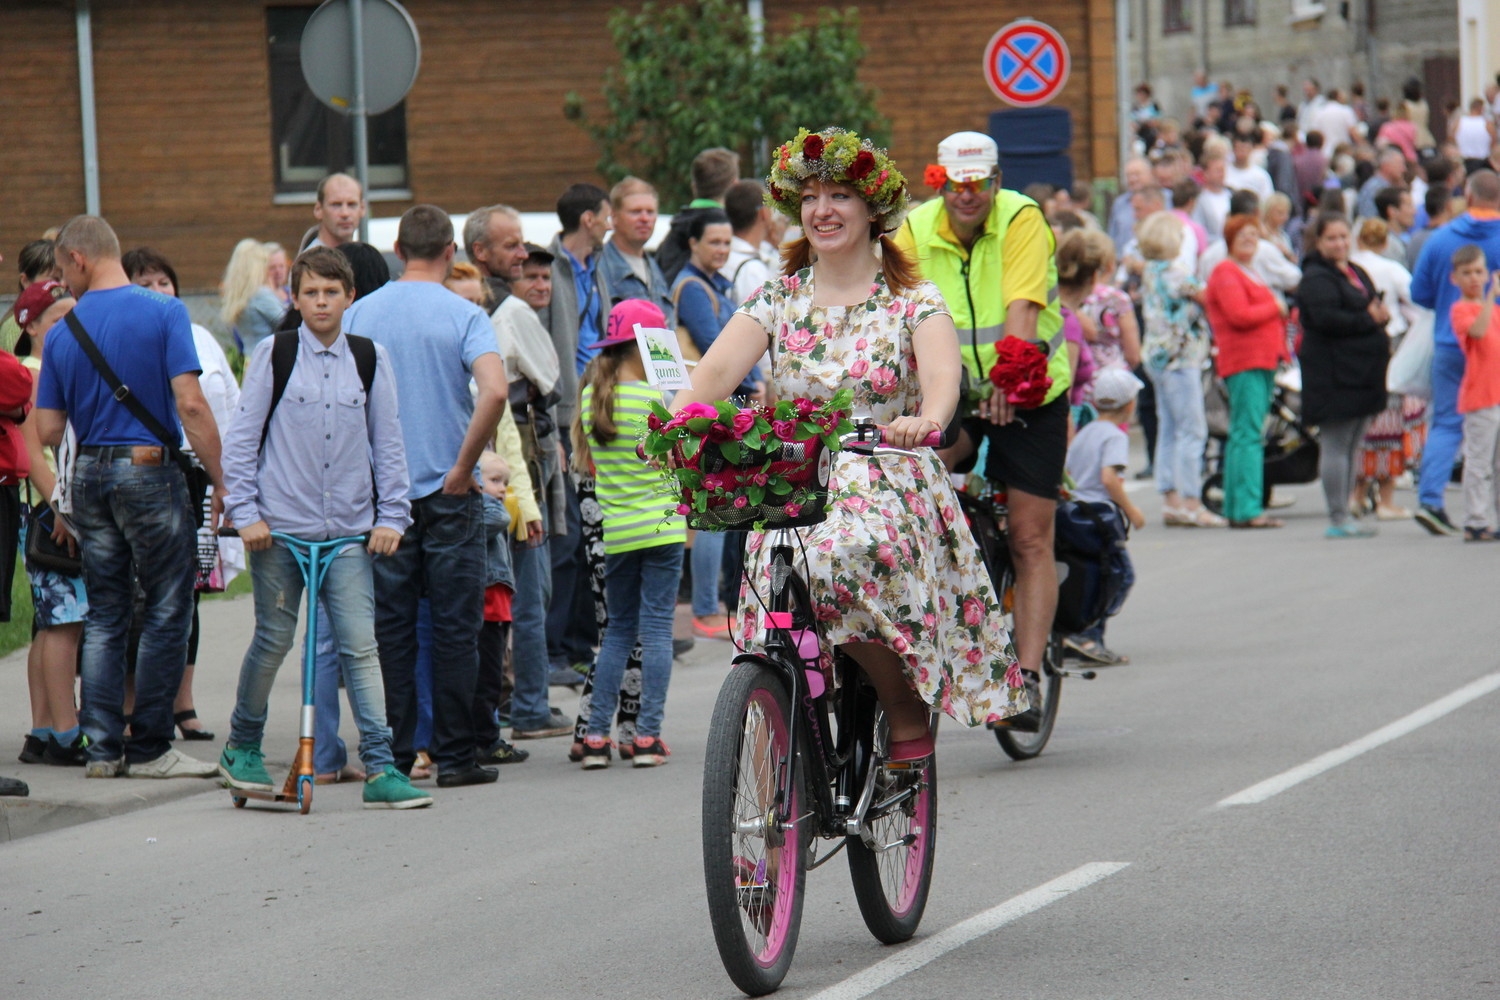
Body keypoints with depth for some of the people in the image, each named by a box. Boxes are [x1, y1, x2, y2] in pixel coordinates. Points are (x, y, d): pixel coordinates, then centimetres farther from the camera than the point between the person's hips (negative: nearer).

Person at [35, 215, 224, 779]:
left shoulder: (62, 335, 3)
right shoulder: (163, 313, -8)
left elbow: (48, 431, 3)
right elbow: (190, 404, -15)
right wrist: (220, 481, -9)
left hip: (89, 475, 4)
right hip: (150, 470, -4)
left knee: (104, 617, 11)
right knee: (167, 612, 3)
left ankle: (102, 746, 9)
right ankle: (148, 748, 2)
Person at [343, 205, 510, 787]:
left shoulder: (359, 314, 2)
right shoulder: (463, 316, -7)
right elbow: (494, 391, -21)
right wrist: (464, 466, -11)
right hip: (448, 495, -3)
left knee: (390, 628, 7)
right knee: (455, 627, 3)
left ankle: (394, 756, 7)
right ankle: (454, 756, 2)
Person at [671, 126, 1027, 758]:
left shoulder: (913, 300, 3)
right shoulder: (777, 299, 10)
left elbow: (942, 374, -17)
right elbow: (717, 369, -5)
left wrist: (926, 420, -40)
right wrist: (678, 420, -27)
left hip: (887, 485, -3)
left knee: (849, 562, -34)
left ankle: (909, 709, -13)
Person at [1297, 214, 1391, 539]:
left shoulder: (1357, 273, 18)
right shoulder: (1316, 278, -11)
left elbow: (1373, 310, 27)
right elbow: (1326, 318, -25)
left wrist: (1380, 315, 3)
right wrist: (1369, 320, -19)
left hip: (1360, 373, 9)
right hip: (1333, 375, -9)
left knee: (1351, 447, 12)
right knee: (1336, 446, -7)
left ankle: (1344, 515, 18)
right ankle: (1337, 520, -5)